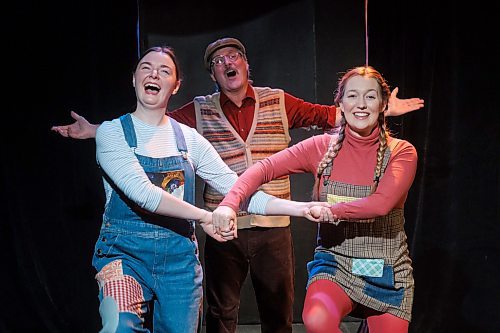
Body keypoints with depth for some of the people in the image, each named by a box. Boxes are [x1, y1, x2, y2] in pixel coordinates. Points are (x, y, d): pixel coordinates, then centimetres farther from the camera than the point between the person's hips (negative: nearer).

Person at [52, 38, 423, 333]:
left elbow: (327, 115, 2)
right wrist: (95, 129, -5)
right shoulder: (200, 111, 3)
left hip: (273, 226, 0)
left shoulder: (278, 102, 4)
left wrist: (381, 109, -4)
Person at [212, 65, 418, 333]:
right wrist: (230, 203, -26)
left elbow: (382, 203, -20)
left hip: (388, 270, 1)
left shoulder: (401, 152, -4)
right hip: (334, 261, 0)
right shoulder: (323, 147, -1)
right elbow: (264, 168, -11)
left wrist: (332, 210, -18)